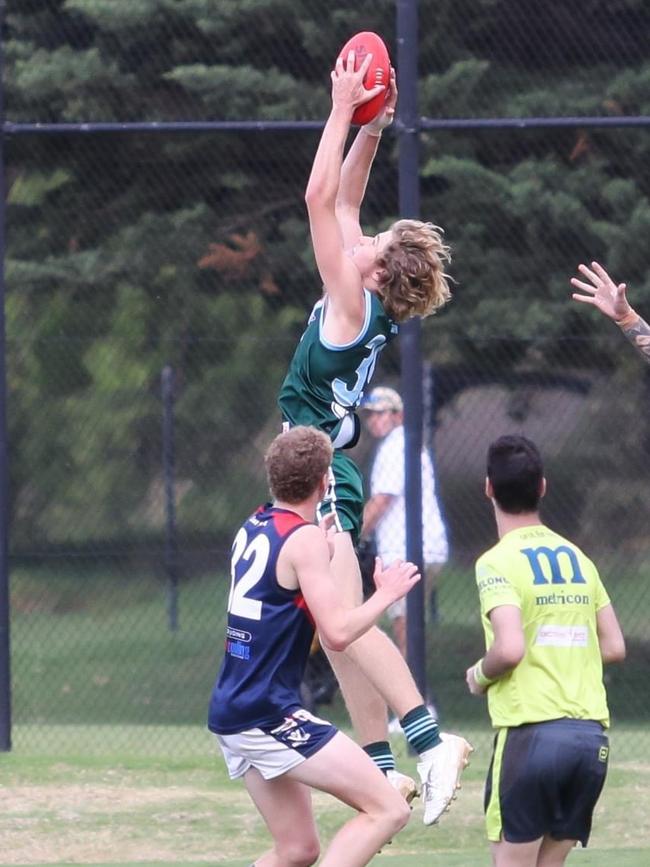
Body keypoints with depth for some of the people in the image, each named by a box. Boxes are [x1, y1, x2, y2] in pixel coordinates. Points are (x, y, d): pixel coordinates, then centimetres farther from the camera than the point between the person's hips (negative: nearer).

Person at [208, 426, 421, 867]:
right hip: (270, 714, -9)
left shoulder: (252, 529, 12)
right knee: (388, 809, -9)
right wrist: (386, 594, -3)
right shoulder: (304, 537, -13)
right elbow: (337, 632, -18)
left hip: (232, 712, 9)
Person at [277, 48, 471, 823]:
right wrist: (370, 127, 14)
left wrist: (345, 109, -10)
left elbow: (319, 199, -15)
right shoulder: (367, 303, 9)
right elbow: (341, 204, 20)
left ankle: (429, 740, -29)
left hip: (320, 476, -10)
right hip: (324, 475, 10)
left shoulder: (354, 303, -13)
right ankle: (382, 764, 11)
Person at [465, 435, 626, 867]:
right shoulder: (576, 557, 13)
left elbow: (510, 649, -19)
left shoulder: (498, 562, -7)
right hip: (592, 734, 6)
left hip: (533, 732, -6)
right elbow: (614, 647, 14)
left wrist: (479, 676, 1)